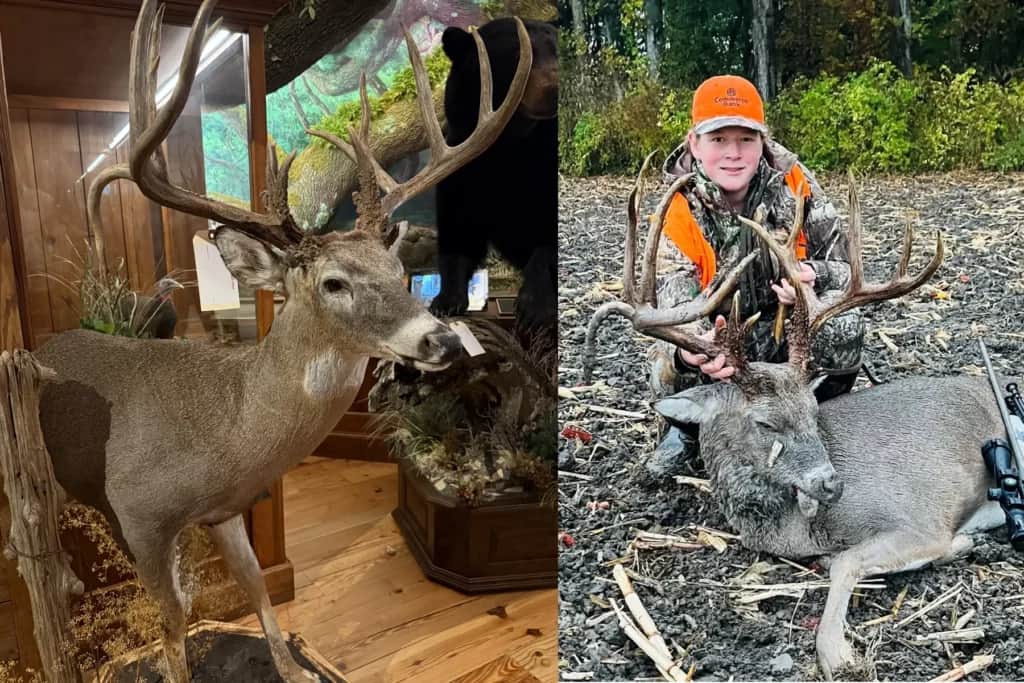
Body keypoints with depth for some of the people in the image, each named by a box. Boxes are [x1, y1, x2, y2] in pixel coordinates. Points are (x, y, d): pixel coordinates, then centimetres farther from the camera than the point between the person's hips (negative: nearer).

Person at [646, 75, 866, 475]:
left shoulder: (793, 183, -13)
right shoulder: (679, 214, -17)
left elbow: (844, 265, -11)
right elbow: (676, 305, -28)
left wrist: (813, 277, -36)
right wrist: (689, 351, -52)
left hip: (795, 325, 1)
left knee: (843, 327, -29)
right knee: (671, 367, -30)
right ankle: (687, 429, 7)